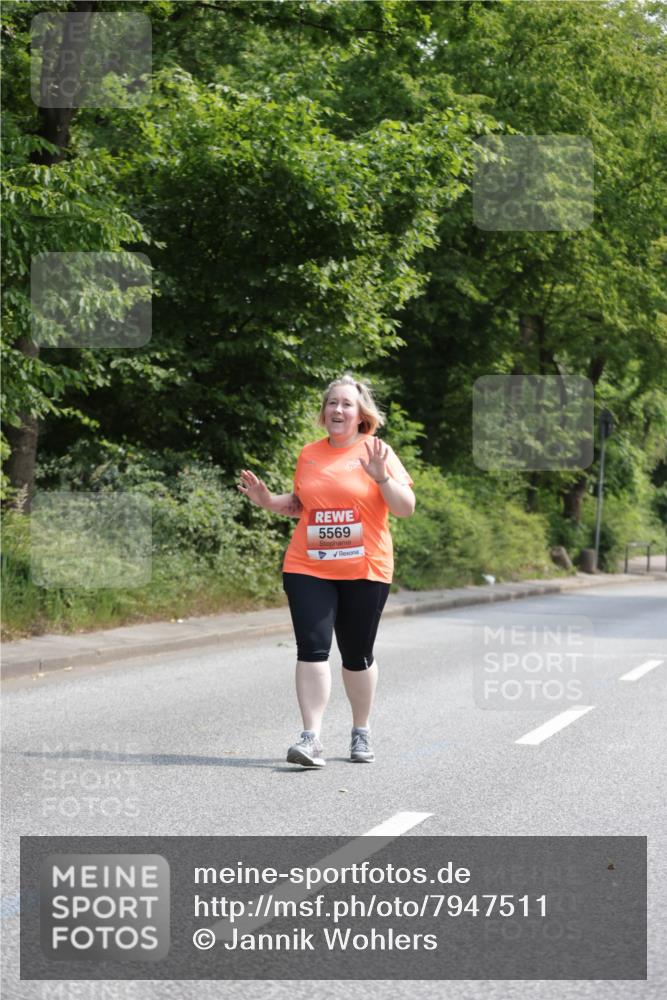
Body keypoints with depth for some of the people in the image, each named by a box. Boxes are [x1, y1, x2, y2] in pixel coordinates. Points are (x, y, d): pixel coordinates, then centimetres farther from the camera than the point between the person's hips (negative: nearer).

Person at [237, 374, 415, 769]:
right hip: (308, 569, 2)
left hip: (364, 571, -2)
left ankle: (361, 732, 27)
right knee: (312, 648, -10)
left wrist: (381, 477, -21)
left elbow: (406, 507, -5)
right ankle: (311, 738, -12)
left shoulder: (378, 451, -1)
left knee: (358, 655, 8)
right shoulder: (310, 454, 9)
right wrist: (269, 501, 4)